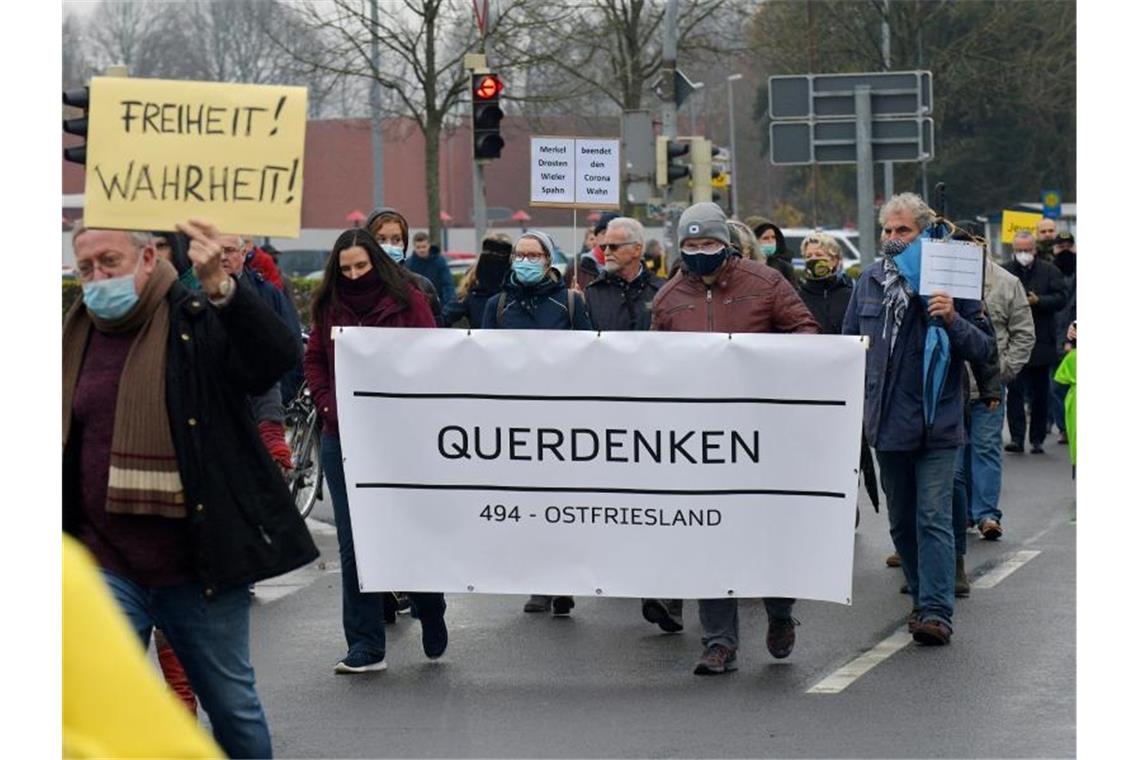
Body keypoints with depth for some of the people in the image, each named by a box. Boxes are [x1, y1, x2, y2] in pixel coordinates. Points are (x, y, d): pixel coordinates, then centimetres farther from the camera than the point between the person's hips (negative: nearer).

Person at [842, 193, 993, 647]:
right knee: (901, 521, 13)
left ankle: (936, 612, -13)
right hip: (887, 423, 5)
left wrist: (953, 320, -21)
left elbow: (983, 349, -3)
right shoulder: (869, 282, 8)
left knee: (933, 519, -10)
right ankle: (921, 598, 25)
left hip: (936, 424, -5)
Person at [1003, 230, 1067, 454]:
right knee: (1015, 390, -7)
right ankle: (1016, 437, -7)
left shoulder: (1050, 272, 4)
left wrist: (1038, 301, -19)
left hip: (1041, 341, 1)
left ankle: (1037, 439, 16)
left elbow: (1061, 297, -4)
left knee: (1039, 394, 8)